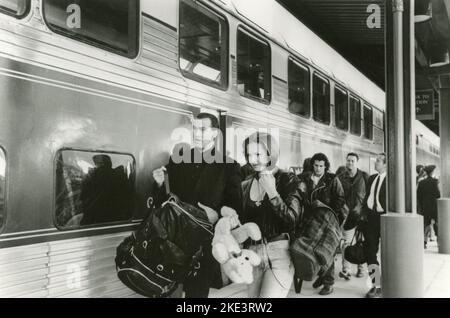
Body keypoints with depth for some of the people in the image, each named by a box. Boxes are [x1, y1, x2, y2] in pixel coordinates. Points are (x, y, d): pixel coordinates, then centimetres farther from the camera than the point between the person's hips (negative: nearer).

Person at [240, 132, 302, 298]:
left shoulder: (288, 180, -2)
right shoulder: (246, 185, 10)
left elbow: (292, 220, -11)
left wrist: (272, 192, -16)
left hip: (280, 253, -4)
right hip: (252, 253, 5)